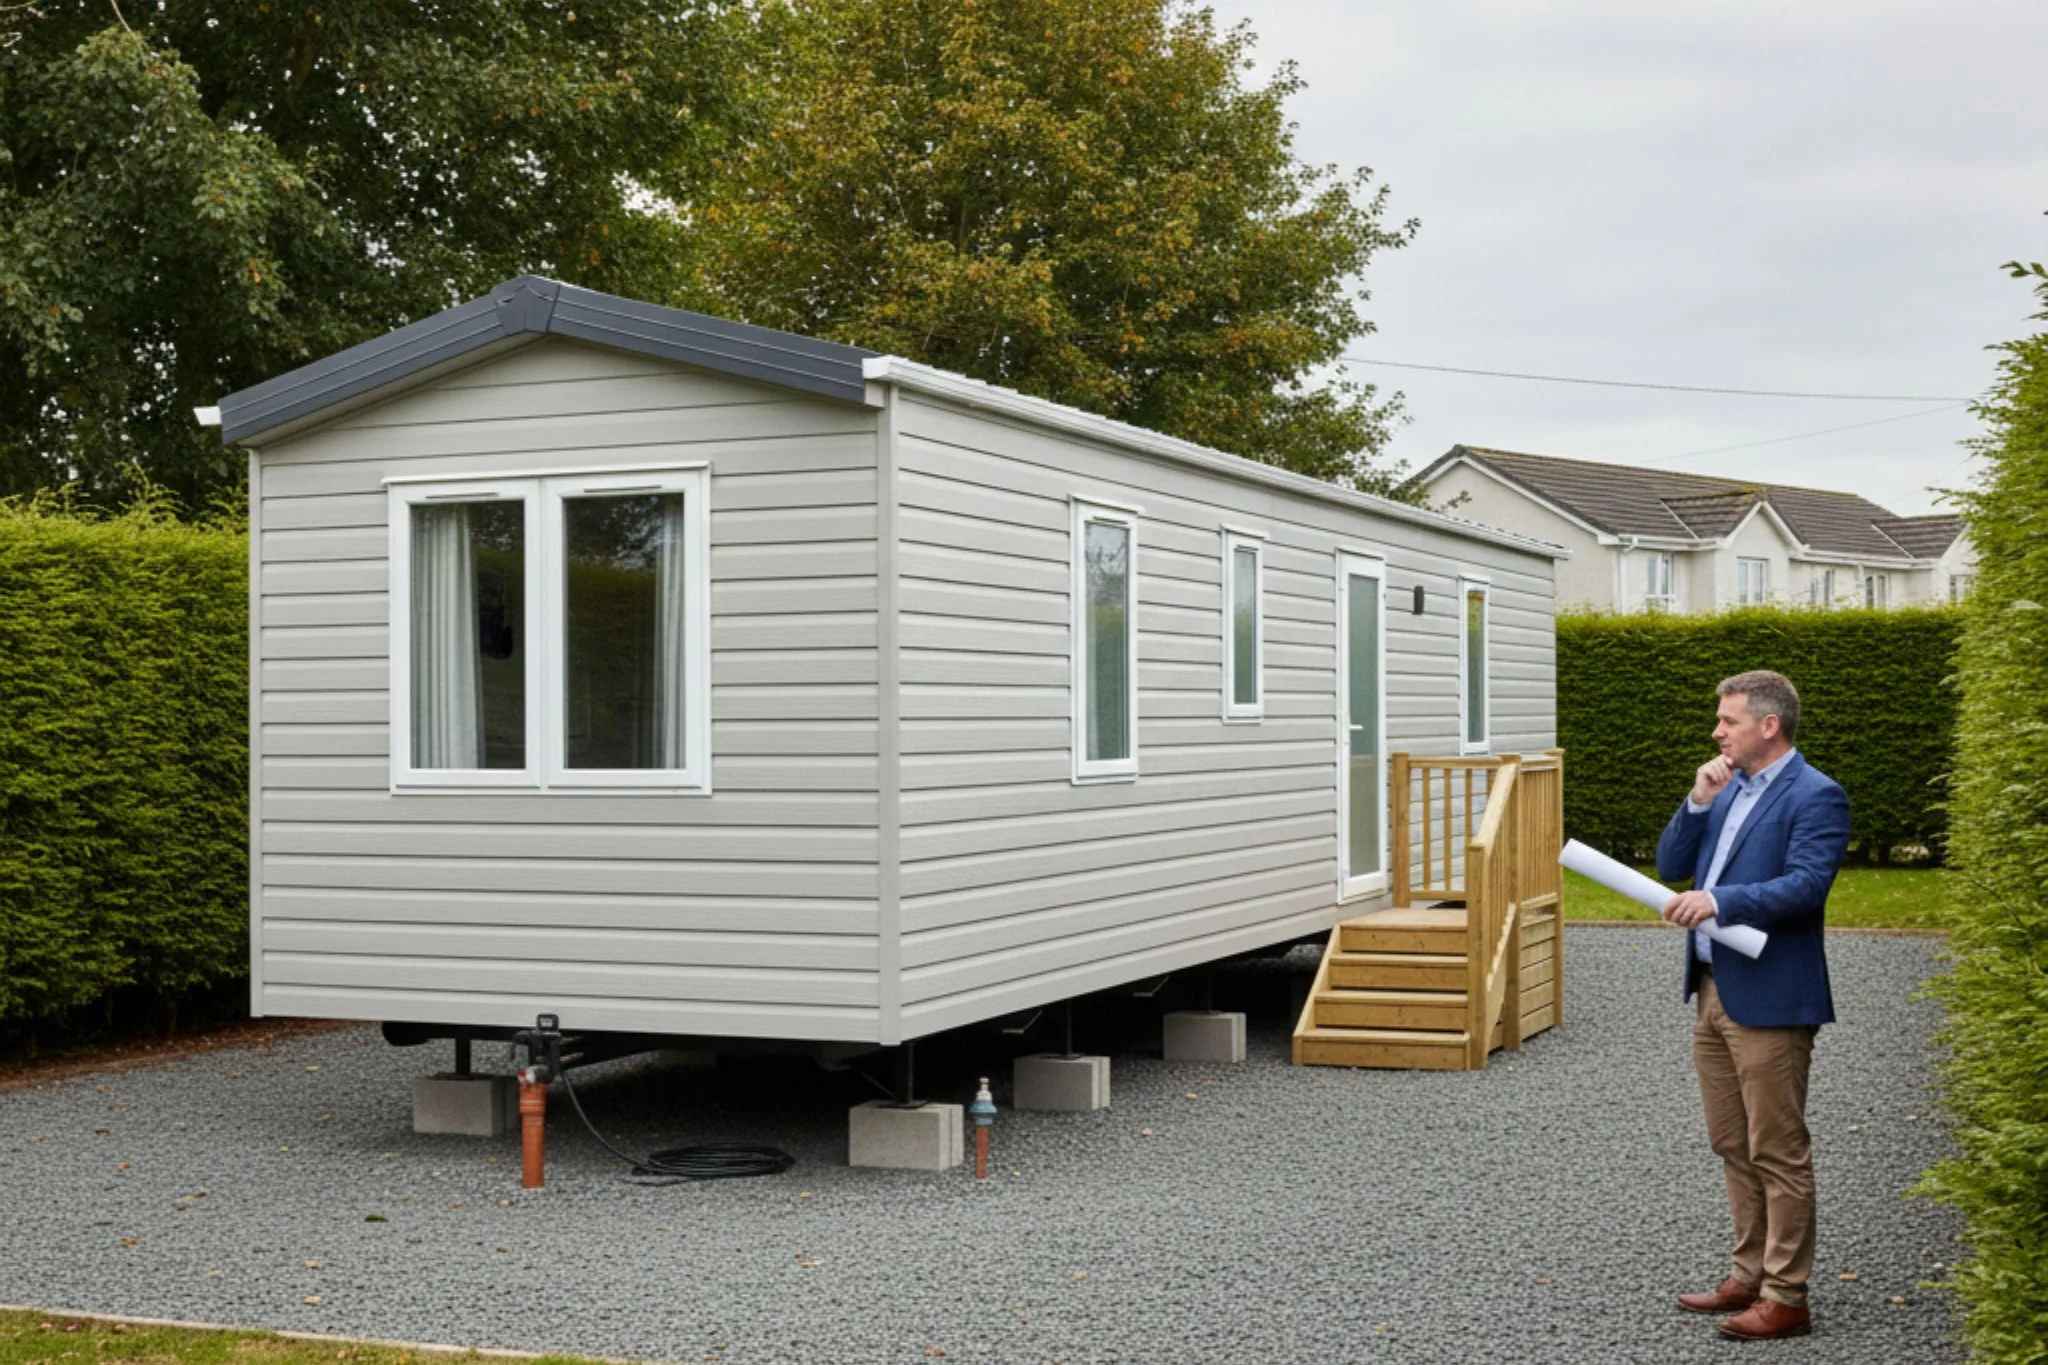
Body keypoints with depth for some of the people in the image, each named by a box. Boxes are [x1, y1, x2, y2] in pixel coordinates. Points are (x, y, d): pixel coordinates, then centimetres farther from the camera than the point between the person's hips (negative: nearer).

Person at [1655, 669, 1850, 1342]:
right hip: (1713, 991, 9)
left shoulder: (1814, 797, -11)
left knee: (1777, 1152, -2)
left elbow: (1807, 885, -22)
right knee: (1732, 1146, 16)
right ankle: (1749, 1277, 27)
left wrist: (1719, 899, -30)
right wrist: (1698, 801, -2)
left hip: (1769, 1000, -9)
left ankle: (1785, 1298, 5)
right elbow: (1671, 867, 11)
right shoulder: (1727, 790, 15)